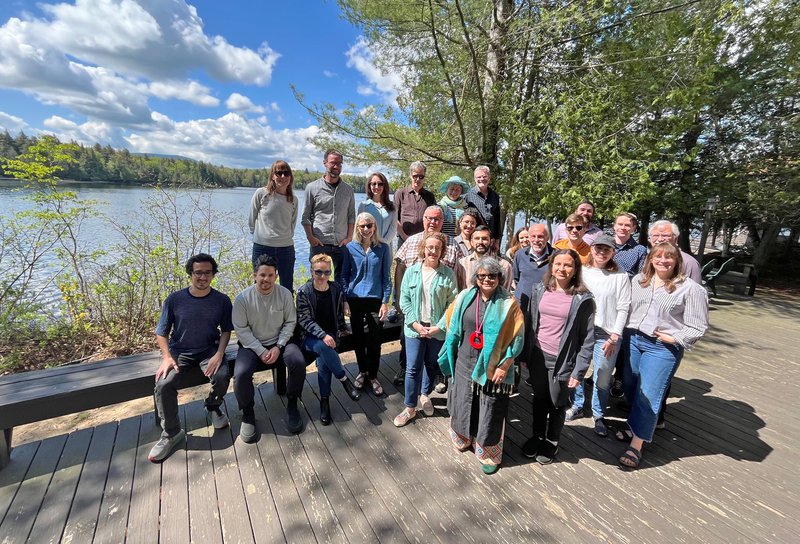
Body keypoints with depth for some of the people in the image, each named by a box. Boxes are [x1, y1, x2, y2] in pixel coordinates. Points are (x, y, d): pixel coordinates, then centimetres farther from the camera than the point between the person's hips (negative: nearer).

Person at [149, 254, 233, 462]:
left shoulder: (222, 300, -3)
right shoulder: (174, 299, -4)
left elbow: (226, 330, 2)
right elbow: (162, 332, 2)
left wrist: (219, 354, -13)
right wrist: (167, 357, -13)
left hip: (209, 351, 0)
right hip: (179, 352, 1)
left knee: (222, 376, -27)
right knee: (164, 384, -25)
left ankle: (213, 406, 9)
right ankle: (171, 433, -1)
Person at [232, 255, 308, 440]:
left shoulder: (285, 294, -7)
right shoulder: (243, 298, -11)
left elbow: (290, 322, -1)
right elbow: (241, 329, -9)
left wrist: (278, 346, -12)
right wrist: (261, 351, -15)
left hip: (279, 342, 1)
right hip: (252, 345, -1)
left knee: (299, 362, -26)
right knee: (241, 374, -28)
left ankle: (292, 405, -1)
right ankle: (248, 414, 1)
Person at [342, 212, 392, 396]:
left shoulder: (383, 248, -2)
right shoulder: (350, 248, 0)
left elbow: (386, 276, 0)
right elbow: (344, 275, 4)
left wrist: (386, 301, -3)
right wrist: (344, 300, -1)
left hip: (375, 299, -1)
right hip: (355, 299, 1)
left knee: (375, 340, 4)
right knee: (358, 338, 13)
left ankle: (373, 375, 23)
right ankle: (362, 371, 34)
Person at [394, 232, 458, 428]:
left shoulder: (448, 274, -5)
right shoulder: (412, 271, -2)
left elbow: (452, 304, -6)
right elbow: (404, 300, -1)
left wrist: (439, 326, -14)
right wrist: (415, 323, -10)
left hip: (437, 329, 0)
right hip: (415, 327, 0)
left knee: (432, 365, 17)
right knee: (413, 368, 3)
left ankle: (425, 394, 42)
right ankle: (410, 407, 19)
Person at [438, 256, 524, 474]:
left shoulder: (508, 303, -13)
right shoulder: (465, 298, -3)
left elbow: (517, 337, -10)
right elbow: (451, 323, 10)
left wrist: (504, 365, -12)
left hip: (492, 368, -3)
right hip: (465, 364, 3)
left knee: (490, 413, 10)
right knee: (463, 404, 18)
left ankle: (489, 455, 32)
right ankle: (463, 438, 45)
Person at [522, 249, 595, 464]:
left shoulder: (582, 299, -12)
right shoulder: (539, 290, -2)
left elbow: (587, 338, -10)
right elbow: (529, 323, 4)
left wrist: (579, 371, -12)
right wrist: (525, 354, 4)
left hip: (561, 360, -3)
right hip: (538, 356, 3)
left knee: (557, 404, 17)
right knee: (539, 399, 20)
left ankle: (551, 442, 40)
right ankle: (537, 436, 43)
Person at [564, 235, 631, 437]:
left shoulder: (621, 277, -2)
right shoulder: (581, 272, 3)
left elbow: (623, 309, -4)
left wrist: (614, 336, -9)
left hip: (607, 335, -2)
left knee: (602, 379, 8)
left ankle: (599, 415, 29)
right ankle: (577, 406, 34)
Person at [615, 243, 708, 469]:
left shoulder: (690, 288, -7)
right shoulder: (638, 280, 6)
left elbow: (698, 327, -7)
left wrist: (674, 338, -13)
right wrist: (626, 330, 0)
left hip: (663, 348, -5)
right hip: (633, 340, 5)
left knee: (648, 395, -2)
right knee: (630, 389, 15)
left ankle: (636, 445, 10)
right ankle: (635, 427, 37)